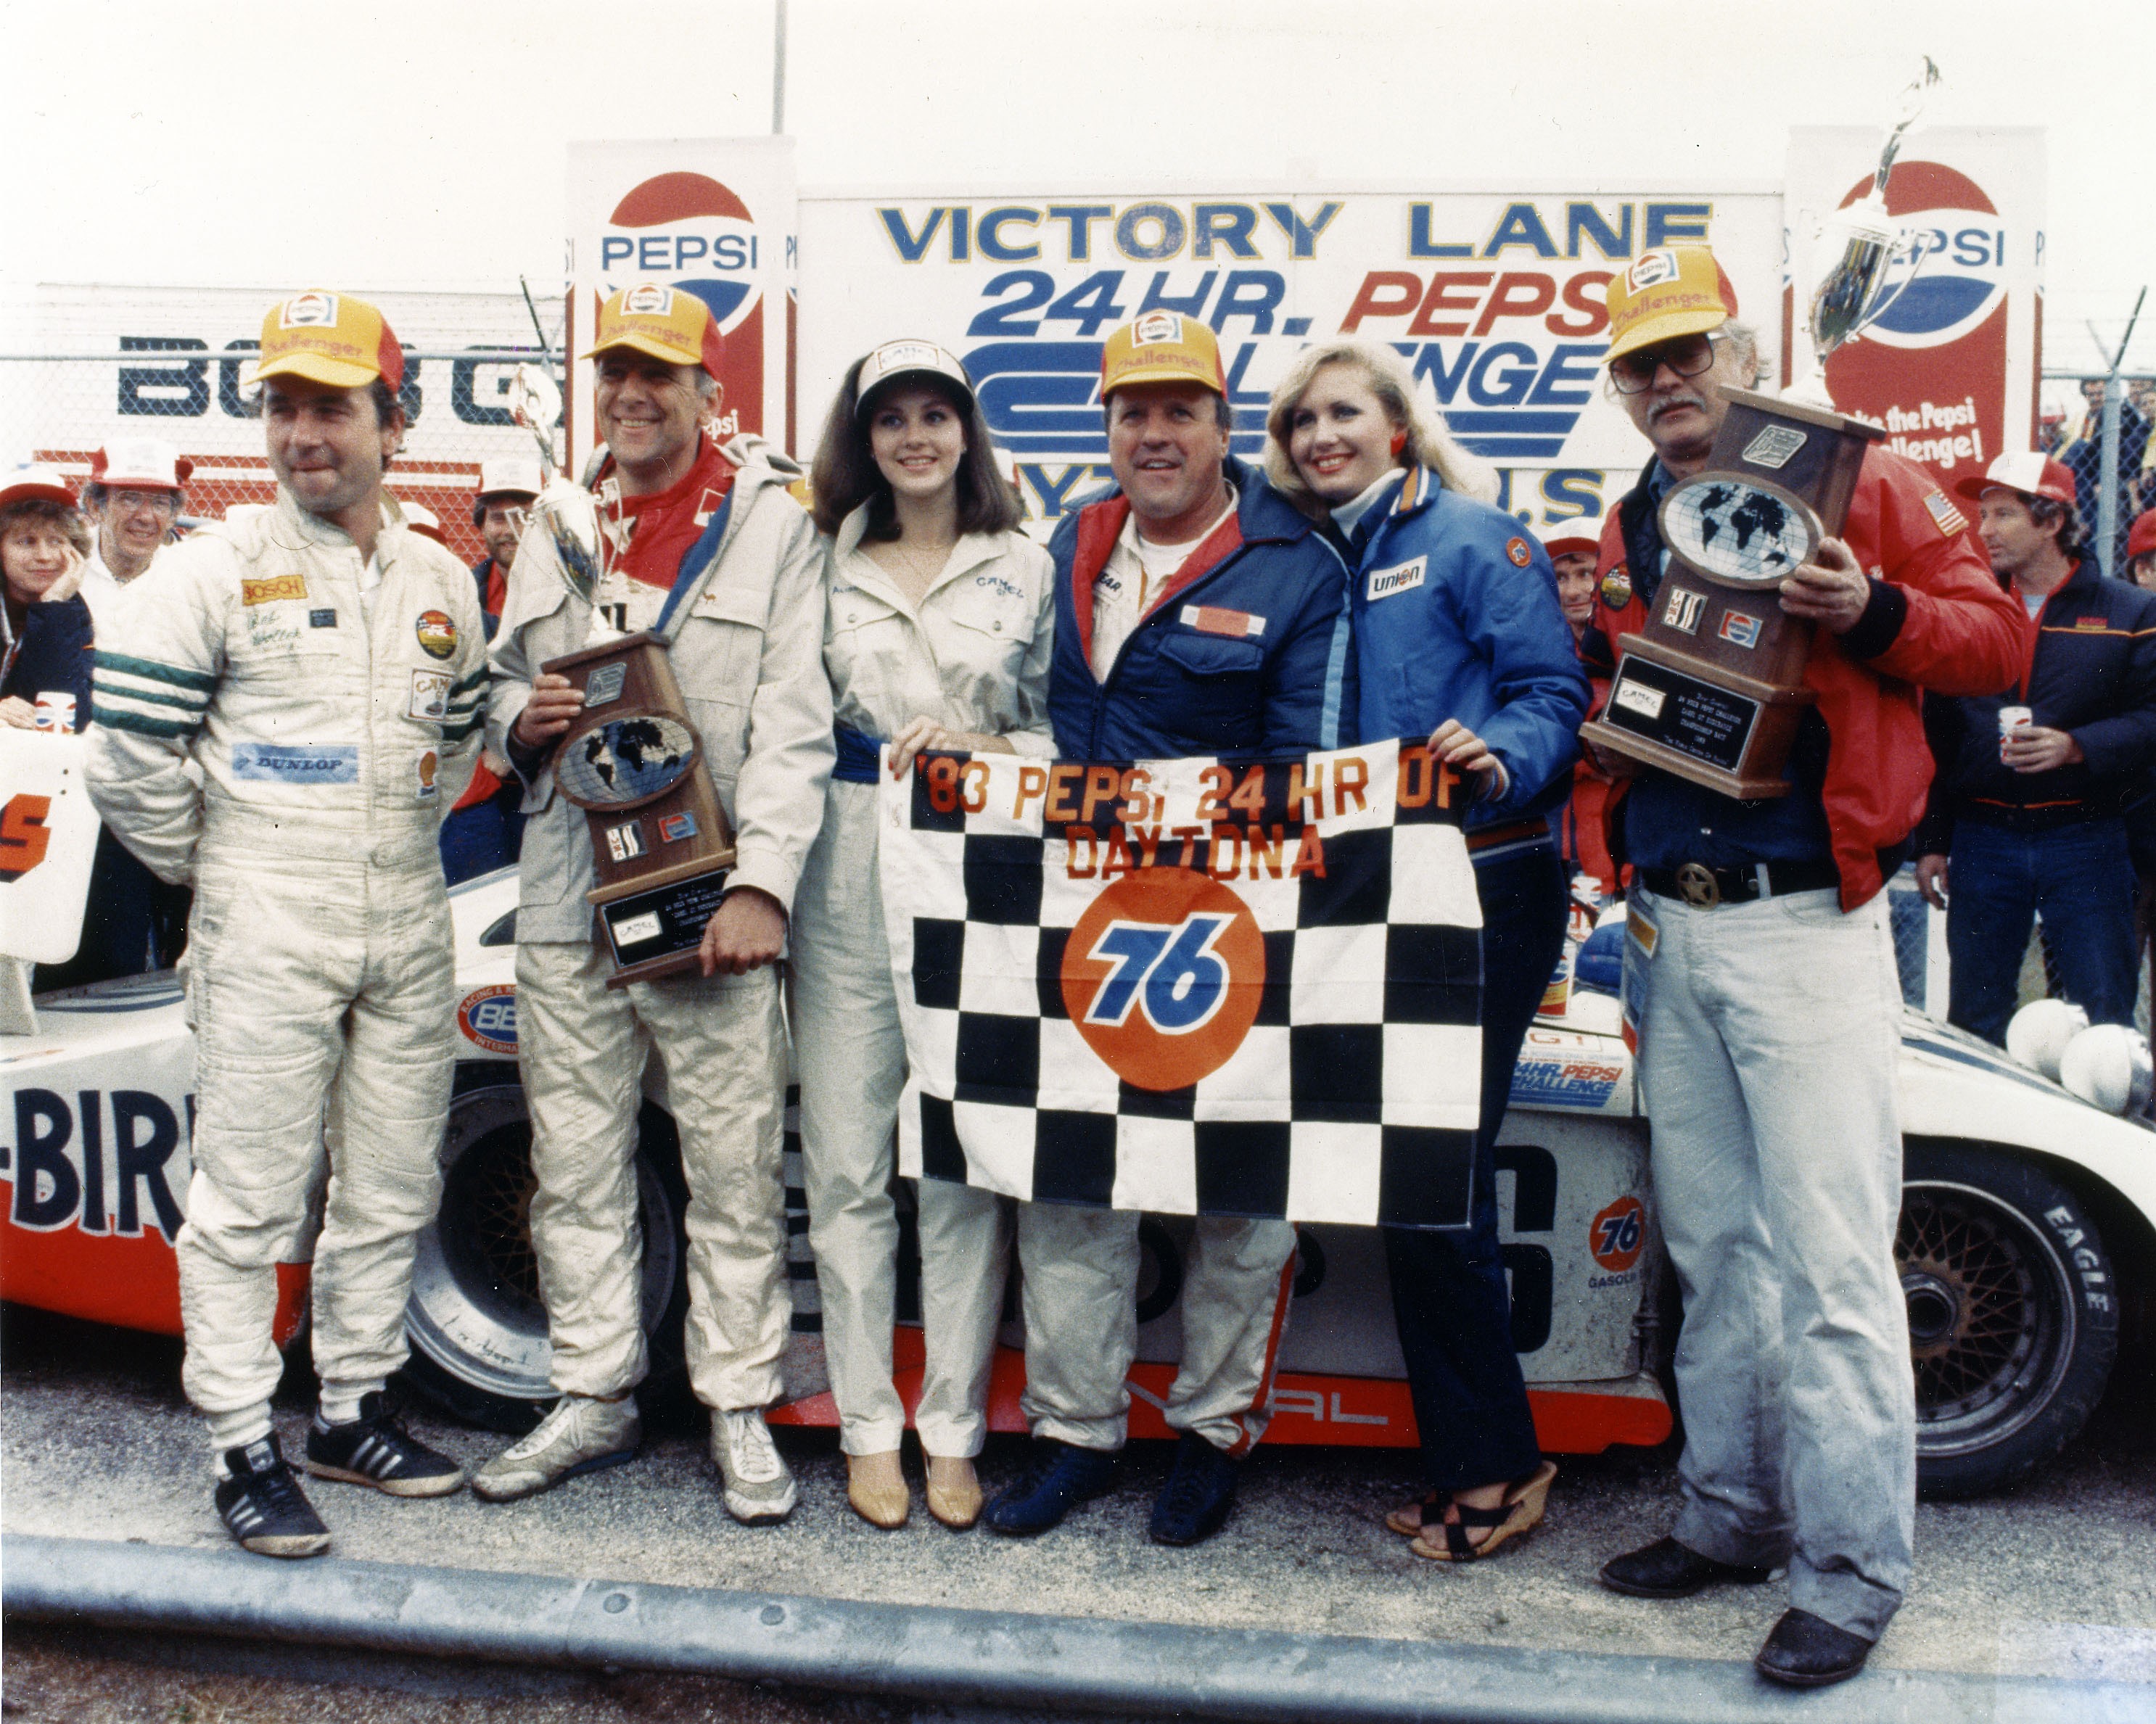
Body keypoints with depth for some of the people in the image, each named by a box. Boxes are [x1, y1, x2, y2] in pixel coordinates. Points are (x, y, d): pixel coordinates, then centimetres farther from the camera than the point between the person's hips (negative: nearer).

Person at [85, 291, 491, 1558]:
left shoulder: (445, 584, 9)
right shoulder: (215, 571, -5)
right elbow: (129, 756, -5)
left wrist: (397, 841, 13)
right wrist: (220, 872, 1)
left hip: (410, 929, 5)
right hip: (266, 934, -4)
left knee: (392, 1191, 11)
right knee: (250, 1200, 0)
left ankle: (355, 1413, 26)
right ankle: (246, 1450, 11)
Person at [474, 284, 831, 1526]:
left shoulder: (774, 525, 1)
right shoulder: (556, 529, 17)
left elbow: (793, 726, -6)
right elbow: (505, 683, 25)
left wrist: (762, 884, -16)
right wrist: (523, 718, -1)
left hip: (711, 903, -5)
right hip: (569, 901, 5)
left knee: (736, 1168, 1)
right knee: (576, 1165, 11)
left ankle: (742, 1409, 16)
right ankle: (597, 1396, 26)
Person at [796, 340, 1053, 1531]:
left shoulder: (1026, 568, 10)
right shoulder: (829, 565, 11)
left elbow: (1064, 733, 9)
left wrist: (984, 748, -10)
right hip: (849, 877, 1)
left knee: (967, 1165, 1)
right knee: (849, 1164, 4)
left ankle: (954, 1430, 14)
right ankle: (869, 1427, 17)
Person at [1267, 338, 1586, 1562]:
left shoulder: (1470, 534, -1)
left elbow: (1556, 691, -9)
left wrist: (1502, 755, -27)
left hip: (1485, 890, -7)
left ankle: (1499, 1467, 11)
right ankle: (1468, 1462, 22)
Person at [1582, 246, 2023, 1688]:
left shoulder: (1863, 486, 2)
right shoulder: (1627, 532, 16)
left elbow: (1996, 638, -1)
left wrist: (1875, 612, -19)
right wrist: (1587, 642, 1)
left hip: (1806, 926, -6)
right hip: (1671, 931, 6)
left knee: (1830, 1260, -7)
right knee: (1713, 1248, 13)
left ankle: (1853, 1571, 5)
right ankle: (1733, 1516, 26)